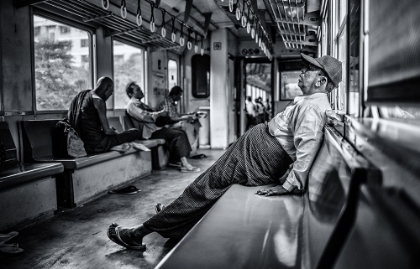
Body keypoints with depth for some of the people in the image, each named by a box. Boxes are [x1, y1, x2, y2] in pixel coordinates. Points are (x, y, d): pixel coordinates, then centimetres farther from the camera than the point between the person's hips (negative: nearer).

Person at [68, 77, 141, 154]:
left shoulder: (81, 95, 11)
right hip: (96, 145, -9)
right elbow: (107, 131, -16)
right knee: (136, 132, -6)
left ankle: (112, 145, 12)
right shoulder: (98, 101, -14)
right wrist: (115, 133, 6)